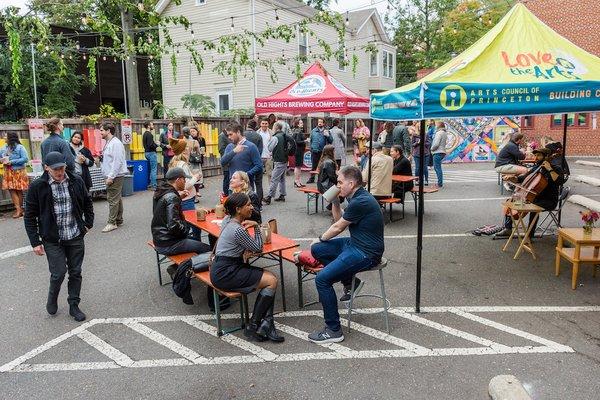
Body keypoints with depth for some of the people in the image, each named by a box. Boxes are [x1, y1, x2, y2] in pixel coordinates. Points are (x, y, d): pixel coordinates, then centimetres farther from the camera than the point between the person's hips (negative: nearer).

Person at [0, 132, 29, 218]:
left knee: (19, 191, 2)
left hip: (18, 172, -5)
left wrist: (12, 162, -19)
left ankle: (19, 209, 12)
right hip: (8, 172, 6)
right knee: (11, 190, -1)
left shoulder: (20, 147, -9)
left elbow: (25, 159, -16)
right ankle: (18, 209, 0)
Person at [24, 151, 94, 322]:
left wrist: (88, 224, 9)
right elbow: (30, 216, -4)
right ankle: (52, 298, 29)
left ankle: (74, 305, 26)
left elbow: (87, 203, 15)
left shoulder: (76, 181, -2)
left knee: (75, 272, 9)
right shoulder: (37, 186, -9)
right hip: (53, 239, -2)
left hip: (76, 237, 3)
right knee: (59, 273, -3)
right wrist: (35, 242, -6)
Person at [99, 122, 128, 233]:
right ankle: (118, 220, 23)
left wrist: (111, 177, -21)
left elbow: (117, 162, -21)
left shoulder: (115, 143, -15)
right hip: (111, 176, 10)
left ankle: (112, 223, -2)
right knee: (116, 199, 15)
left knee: (113, 199, -7)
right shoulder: (108, 143, 16)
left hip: (115, 176, -10)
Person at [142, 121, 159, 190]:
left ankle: (151, 184, 22)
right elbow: (150, 145, -25)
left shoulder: (145, 134, 15)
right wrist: (157, 145, -9)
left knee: (152, 169, 18)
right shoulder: (149, 134, -16)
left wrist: (155, 143, 11)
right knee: (154, 169, -6)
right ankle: (153, 186, -4)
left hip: (147, 152, 10)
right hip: (151, 153, -10)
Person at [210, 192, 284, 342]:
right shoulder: (238, 230, -21)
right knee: (271, 281, -12)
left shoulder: (228, 219, 7)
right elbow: (258, 248, -9)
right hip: (225, 274, -10)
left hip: (223, 268, 10)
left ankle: (266, 323, -7)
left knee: (270, 277, 0)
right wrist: (256, 226, -2)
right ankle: (253, 327, -2)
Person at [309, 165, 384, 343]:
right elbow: (340, 221, 21)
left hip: (366, 253, -10)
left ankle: (334, 330, -7)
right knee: (317, 250, 9)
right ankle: (351, 282, 17)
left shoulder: (360, 202, -22)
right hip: (355, 244, 10)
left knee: (322, 279, -19)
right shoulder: (357, 198, 9)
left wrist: (320, 239, 7)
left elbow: (338, 228, -8)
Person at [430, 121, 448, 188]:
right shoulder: (445, 133, 14)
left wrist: (432, 149, -2)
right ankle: (440, 183, 21)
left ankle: (440, 184, -4)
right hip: (442, 152, 10)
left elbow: (436, 144, -21)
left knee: (437, 168, -6)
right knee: (438, 168, 17)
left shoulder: (439, 133, -15)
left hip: (438, 152, -10)